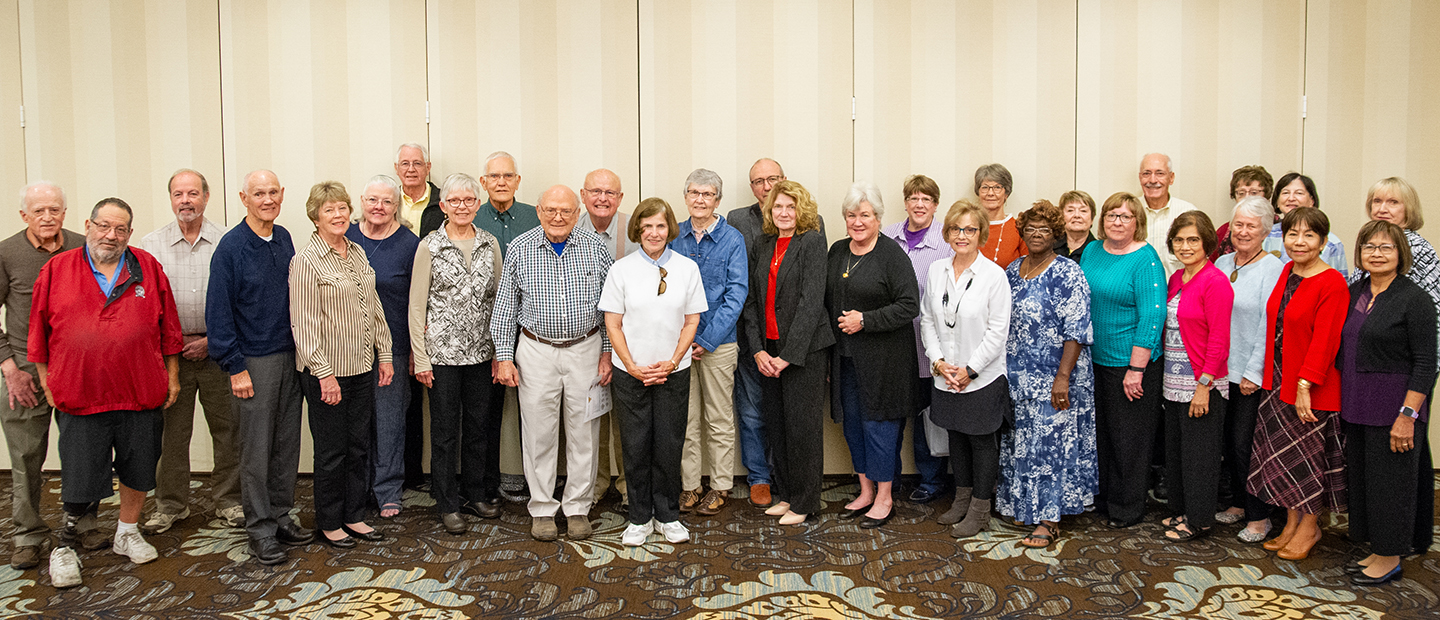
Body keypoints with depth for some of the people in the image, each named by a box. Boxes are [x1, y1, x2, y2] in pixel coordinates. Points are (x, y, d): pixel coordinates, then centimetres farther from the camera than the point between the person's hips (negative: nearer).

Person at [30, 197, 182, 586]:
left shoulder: (147, 268, 3)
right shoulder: (56, 270, 1)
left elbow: (168, 328, 7)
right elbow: (39, 333, 7)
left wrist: (172, 375, 7)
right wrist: (46, 383, 7)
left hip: (141, 395, 2)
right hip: (79, 397, -1)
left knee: (138, 470, 14)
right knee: (80, 484, 4)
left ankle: (127, 533, 34)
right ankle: (64, 547, 23)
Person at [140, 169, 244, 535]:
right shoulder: (151, 245, 4)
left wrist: (212, 340, -6)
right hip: (169, 351, 1)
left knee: (227, 429, 4)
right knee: (172, 430, 6)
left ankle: (228, 500, 18)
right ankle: (171, 504, 21)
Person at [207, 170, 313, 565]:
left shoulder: (284, 239, 8)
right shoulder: (231, 247, -9)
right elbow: (218, 311, -10)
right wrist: (234, 366, -13)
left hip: (290, 357, 6)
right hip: (253, 361, -6)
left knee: (287, 443, 11)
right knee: (256, 450, 2)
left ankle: (281, 516, 24)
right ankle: (261, 528, 11)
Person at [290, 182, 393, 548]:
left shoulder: (358, 253, 10)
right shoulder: (307, 261, -11)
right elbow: (304, 323, -15)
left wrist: (384, 353, 12)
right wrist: (324, 373, -18)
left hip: (363, 367, 7)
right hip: (326, 370, -6)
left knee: (360, 446, 13)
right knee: (332, 451, 5)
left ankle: (354, 516, 27)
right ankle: (329, 523, 21)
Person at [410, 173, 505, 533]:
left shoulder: (490, 244, 5)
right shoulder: (429, 246, -4)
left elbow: (498, 296, 10)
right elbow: (417, 305, -4)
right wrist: (420, 358, -7)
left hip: (481, 350, 3)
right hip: (442, 351, -3)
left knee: (479, 424, 12)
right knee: (445, 429, 5)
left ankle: (475, 493, 28)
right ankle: (447, 504, 17)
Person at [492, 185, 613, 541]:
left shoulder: (596, 249, 1)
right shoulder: (520, 249, 0)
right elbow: (505, 306, 3)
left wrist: (608, 352, 1)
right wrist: (504, 356, -1)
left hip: (586, 349, 0)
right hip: (536, 352, 0)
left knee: (583, 433, 6)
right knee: (539, 434, 5)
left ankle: (578, 508, 20)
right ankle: (542, 510, 19)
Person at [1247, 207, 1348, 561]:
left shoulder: (1332, 283, -15)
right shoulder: (1285, 273, 7)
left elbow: (1325, 339, -19)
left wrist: (1305, 384, -22)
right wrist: (1270, 376, 9)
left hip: (1314, 386, -7)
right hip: (1280, 382, 7)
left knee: (1310, 456, 7)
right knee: (1284, 456, 13)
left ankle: (1309, 527, 23)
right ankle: (1292, 523, 27)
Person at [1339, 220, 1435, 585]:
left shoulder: (1415, 299, -10)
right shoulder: (1354, 292, 9)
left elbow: (1425, 365, -13)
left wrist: (1407, 415, -18)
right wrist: (1343, 402, 12)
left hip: (1393, 407, -7)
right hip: (1356, 405, 7)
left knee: (1390, 481, 2)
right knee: (1361, 478, 13)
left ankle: (1390, 559, 16)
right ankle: (1377, 552, 26)